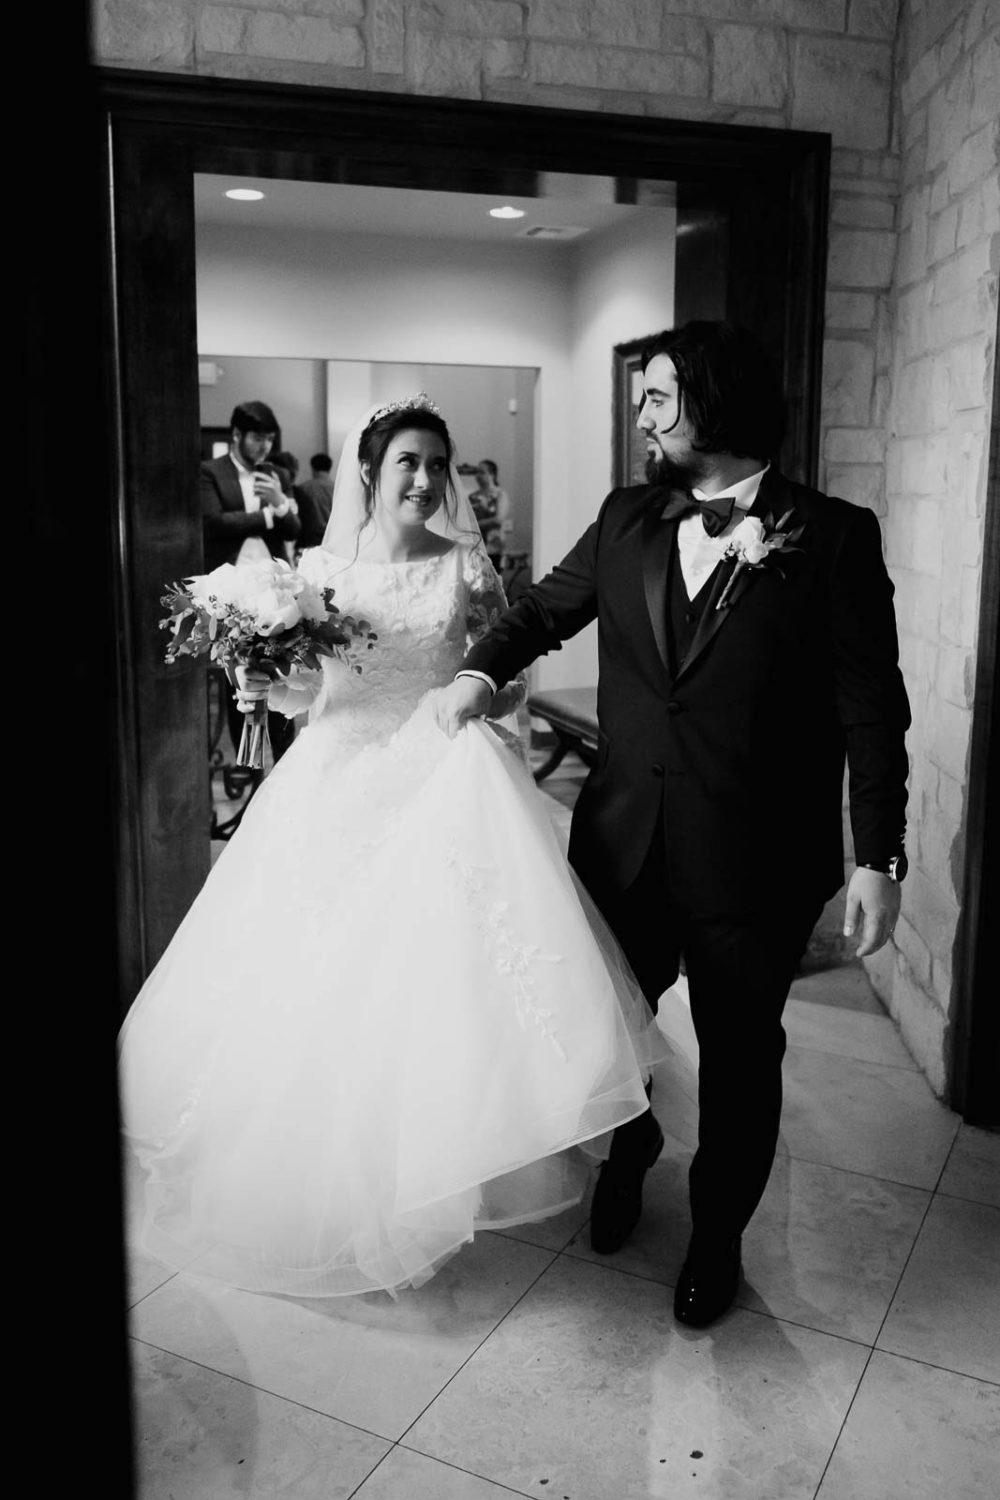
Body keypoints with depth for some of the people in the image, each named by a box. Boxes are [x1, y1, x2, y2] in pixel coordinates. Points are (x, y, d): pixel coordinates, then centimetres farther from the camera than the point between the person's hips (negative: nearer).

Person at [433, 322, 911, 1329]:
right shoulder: (627, 519, 4)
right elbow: (547, 606, 16)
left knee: (739, 1056, 13)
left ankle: (717, 1236, 39)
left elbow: (871, 706, -8)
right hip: (622, 840, 4)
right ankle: (629, 1149, 52)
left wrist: (878, 857, -11)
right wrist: (482, 672, -2)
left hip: (756, 859, -3)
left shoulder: (834, 536, -8)